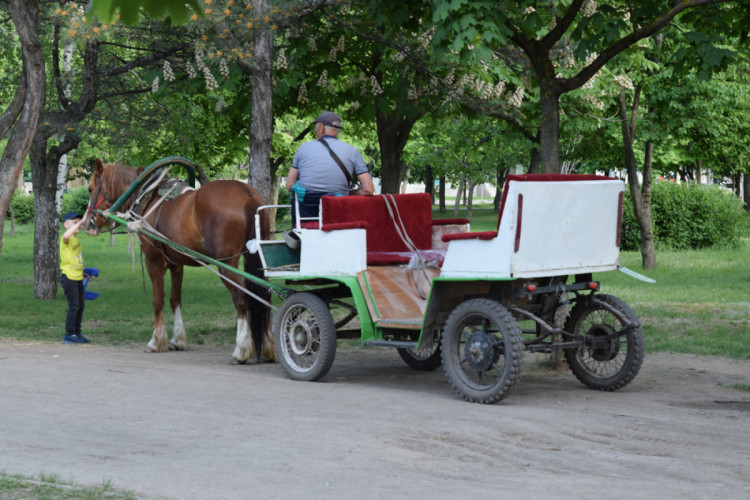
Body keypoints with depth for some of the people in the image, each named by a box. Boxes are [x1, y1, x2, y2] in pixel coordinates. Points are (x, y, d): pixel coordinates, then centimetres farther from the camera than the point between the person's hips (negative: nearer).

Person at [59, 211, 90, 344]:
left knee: (80, 306, 11)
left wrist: (83, 273, 21)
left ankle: (77, 333, 19)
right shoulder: (66, 240, -9)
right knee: (73, 306, -10)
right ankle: (69, 334, -4)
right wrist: (79, 223, -36)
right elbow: (66, 235, -37)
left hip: (78, 278, 9)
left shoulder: (76, 240, 18)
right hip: (68, 277, -9)